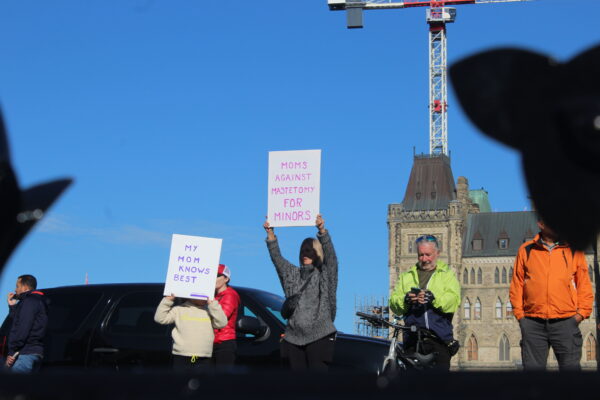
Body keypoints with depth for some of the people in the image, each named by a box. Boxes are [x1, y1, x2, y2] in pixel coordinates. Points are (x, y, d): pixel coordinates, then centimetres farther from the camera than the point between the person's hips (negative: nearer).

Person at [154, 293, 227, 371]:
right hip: (181, 358, -1)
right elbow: (160, 318, 4)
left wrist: (212, 304, -10)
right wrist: (168, 300, -4)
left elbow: (222, 323, -5)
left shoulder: (209, 310, 8)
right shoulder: (179, 309, 5)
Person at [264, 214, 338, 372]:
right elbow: (277, 258, 11)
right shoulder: (292, 274, 18)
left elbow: (330, 255, -12)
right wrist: (270, 234, -2)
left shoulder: (325, 274, 4)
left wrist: (322, 231, -28)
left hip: (319, 336, -5)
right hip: (294, 337, 5)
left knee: (318, 372, -10)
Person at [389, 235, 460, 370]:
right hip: (413, 338, 2)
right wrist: (405, 299, -14)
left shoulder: (447, 275, 14)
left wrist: (434, 298, -23)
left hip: (439, 339, -2)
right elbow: (393, 302, 9)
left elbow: (453, 300, -5)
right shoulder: (406, 276, 21)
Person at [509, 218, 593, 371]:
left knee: (570, 366, -3)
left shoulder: (573, 250, 10)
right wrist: (519, 313, 2)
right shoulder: (526, 250, 9)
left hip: (565, 322, 0)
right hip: (533, 323, 0)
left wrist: (582, 312, -1)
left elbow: (584, 284, 10)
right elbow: (517, 284, 11)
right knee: (533, 367, 2)